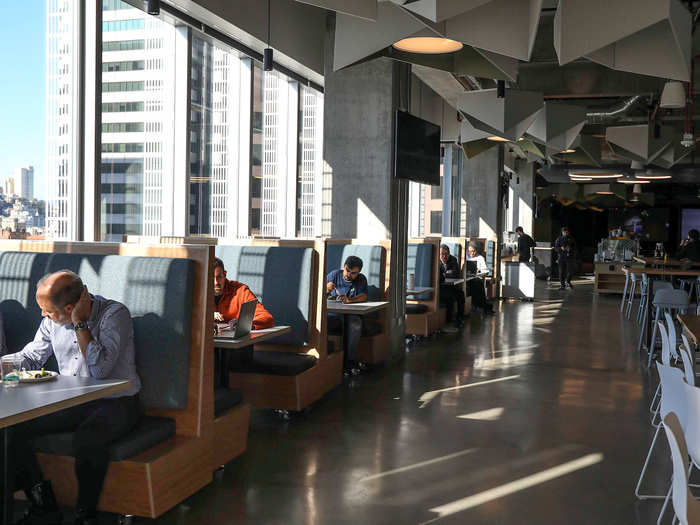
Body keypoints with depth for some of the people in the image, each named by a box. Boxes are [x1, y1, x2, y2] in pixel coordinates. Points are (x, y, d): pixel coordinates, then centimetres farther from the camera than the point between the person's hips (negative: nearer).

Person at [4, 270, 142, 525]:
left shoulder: (115, 313, -15)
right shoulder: (52, 320, 5)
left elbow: (100, 369, -25)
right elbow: (30, 357, 21)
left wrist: (79, 323, -23)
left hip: (115, 403, -6)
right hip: (70, 403, 6)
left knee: (86, 438, -36)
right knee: (11, 427, -13)